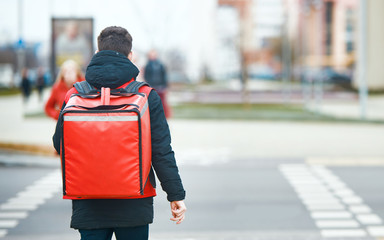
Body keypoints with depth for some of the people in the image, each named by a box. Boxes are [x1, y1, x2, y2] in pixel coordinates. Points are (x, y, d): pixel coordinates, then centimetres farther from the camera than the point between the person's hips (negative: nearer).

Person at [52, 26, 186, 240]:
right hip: (133, 206, -1)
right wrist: (176, 195, 0)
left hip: (88, 206, 1)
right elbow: (161, 152, -7)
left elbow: (60, 145, 7)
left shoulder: (74, 96, -1)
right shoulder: (147, 97, -6)